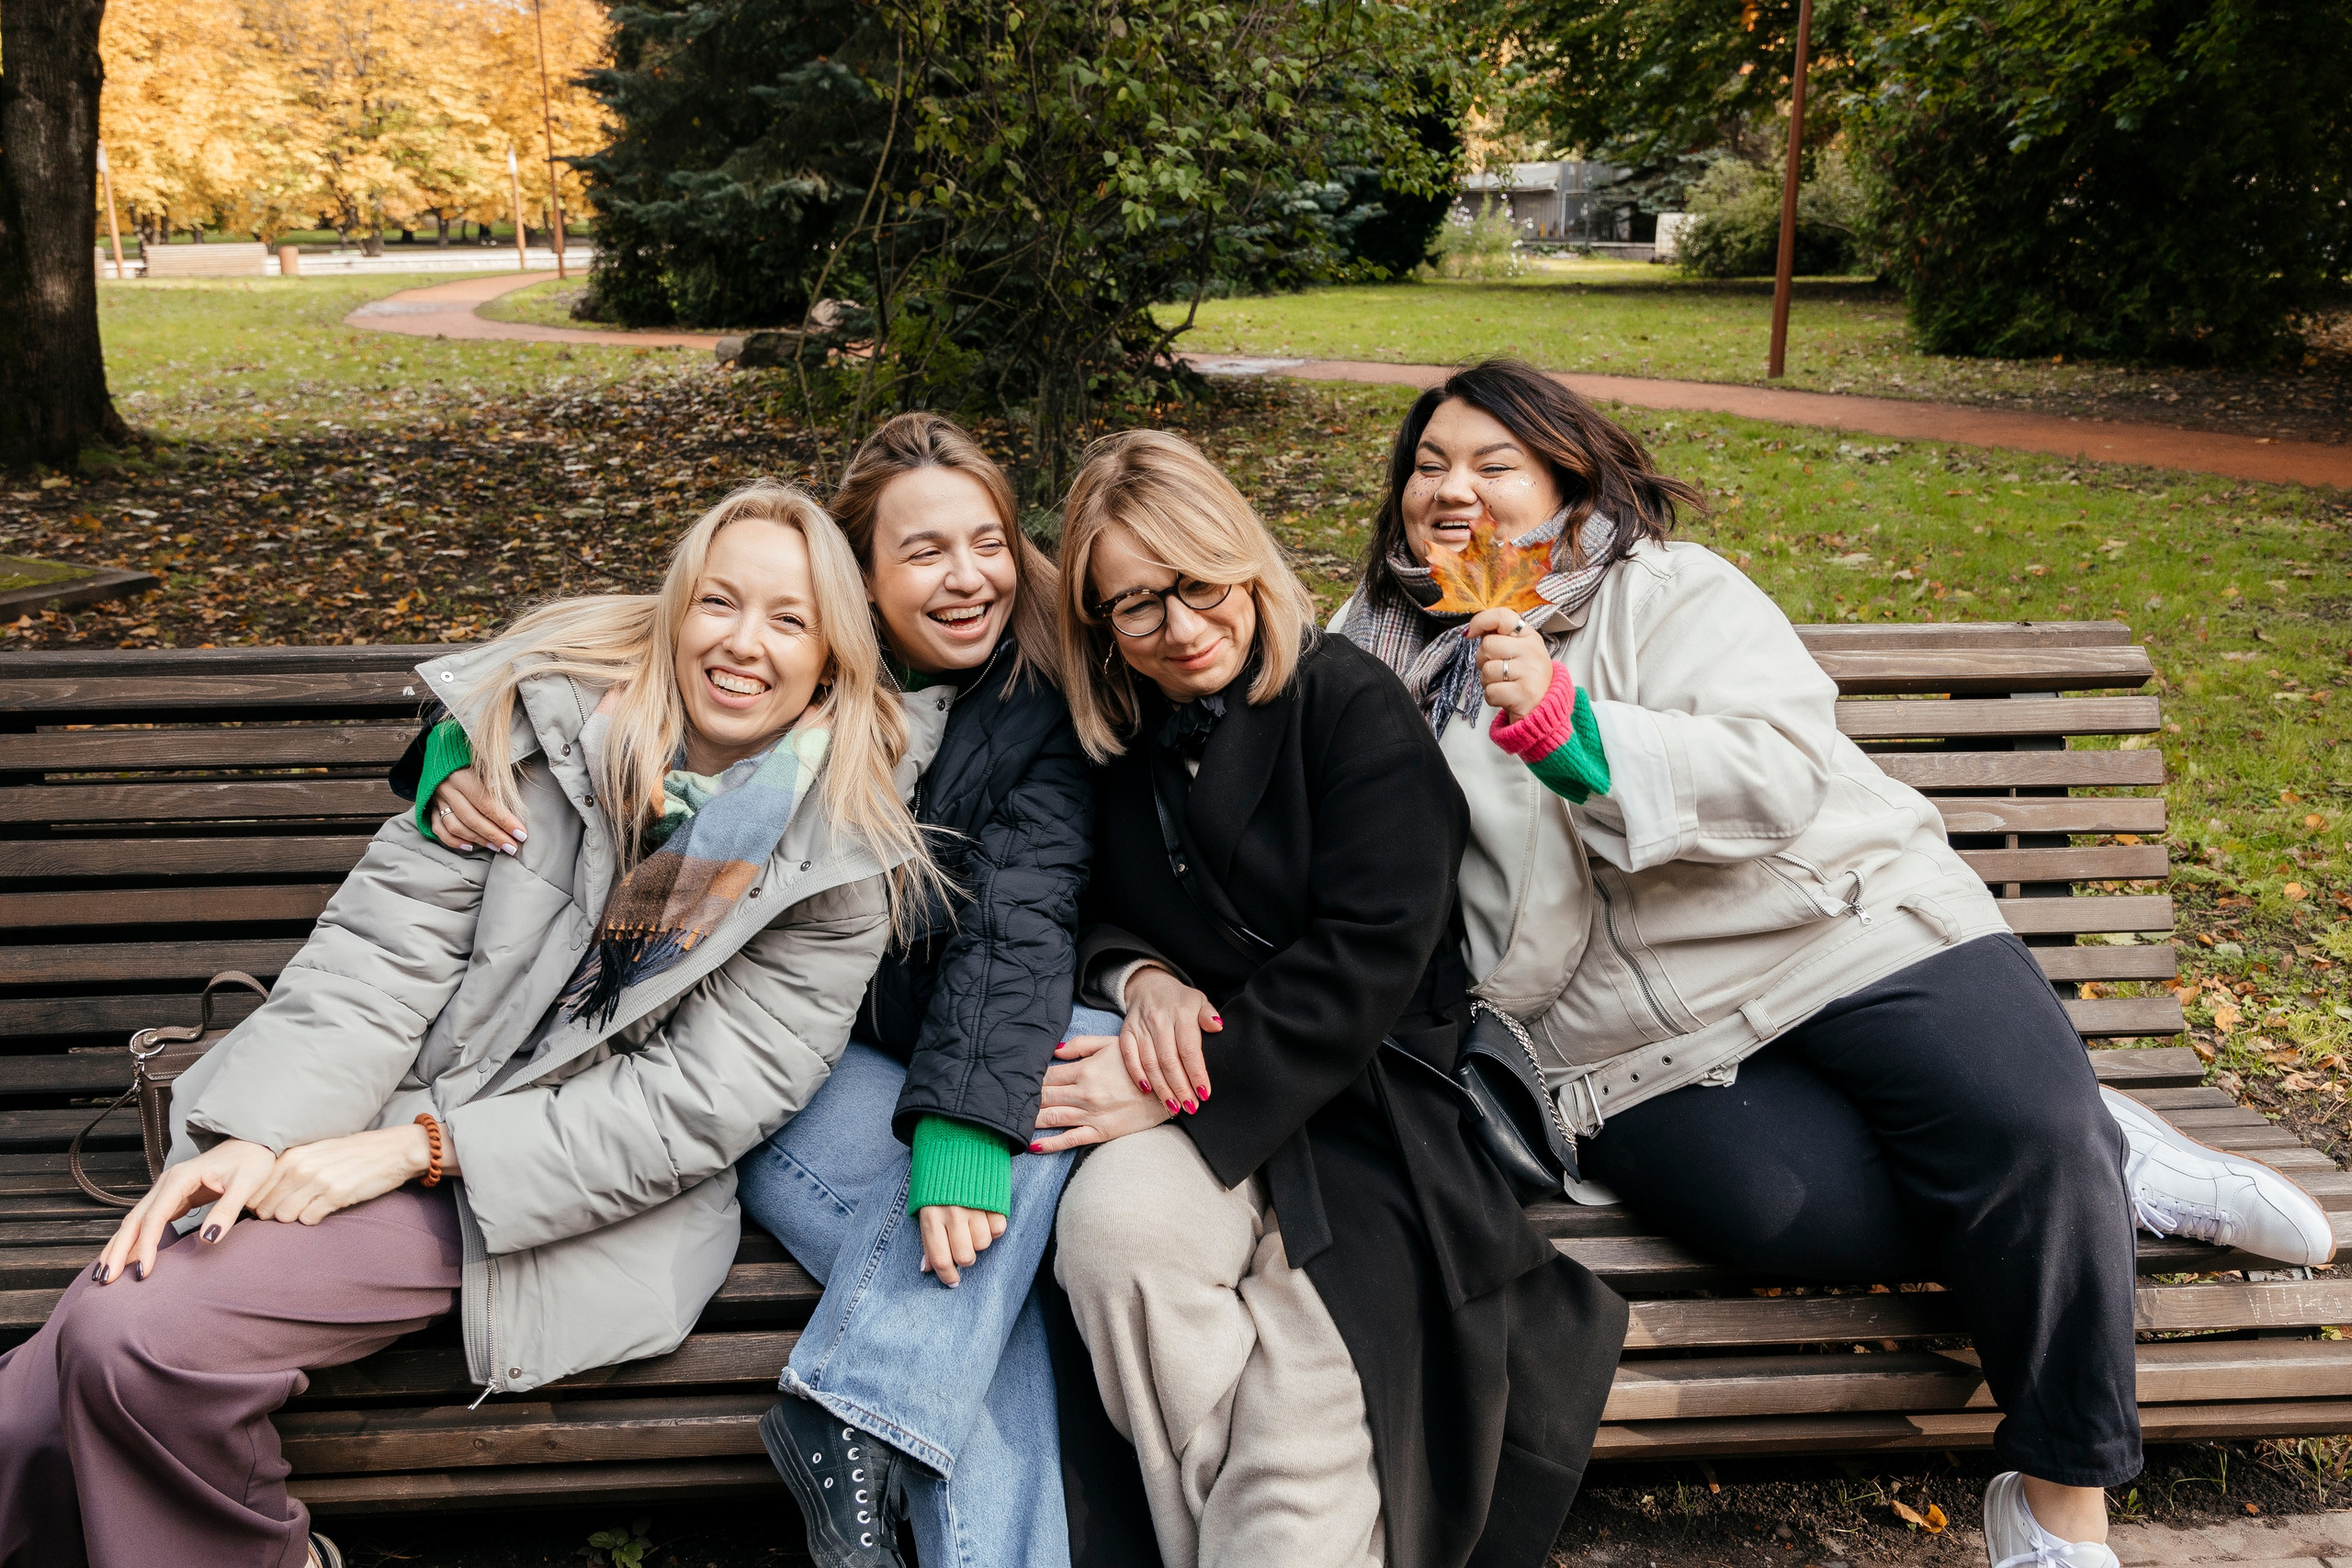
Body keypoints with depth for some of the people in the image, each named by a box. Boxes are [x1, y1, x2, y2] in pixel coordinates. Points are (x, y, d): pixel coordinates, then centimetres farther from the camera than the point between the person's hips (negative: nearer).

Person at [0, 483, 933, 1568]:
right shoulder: (541, 714, -1)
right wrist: (261, 1133, -17)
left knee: (136, 1345, -20)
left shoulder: (845, 859, -6)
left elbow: (703, 1100, -10)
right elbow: (384, 948, -3)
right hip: (375, 1122, 3)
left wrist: (423, 1147, -15)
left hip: (584, 1192, -3)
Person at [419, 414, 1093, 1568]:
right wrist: (465, 757, -19)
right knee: (979, 1276, -26)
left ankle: (851, 1417, -28)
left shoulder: (1041, 706, -3)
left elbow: (1020, 919, -16)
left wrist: (964, 1116, -32)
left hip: (940, 1044, 2)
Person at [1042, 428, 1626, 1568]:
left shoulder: (1351, 706, -4)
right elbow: (1082, 913, 21)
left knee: (1305, 1444, -26)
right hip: (1194, 1095, 4)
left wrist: (1191, 1084, -18)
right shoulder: (1113, 746, 11)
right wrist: (1136, 976, -3)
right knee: (1112, 1223, -31)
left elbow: (1370, 954, -12)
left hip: (1364, 1099, -4)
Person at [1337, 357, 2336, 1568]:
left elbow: (1780, 772, -13)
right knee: (1797, 1205, -28)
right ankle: (2106, 1174, -2)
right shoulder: (1387, 663, 16)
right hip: (1640, 1045, 2)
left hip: (1843, 925, -1)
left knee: (2030, 1131, -27)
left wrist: (1568, 730, -26)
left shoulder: (1670, 592, 2)